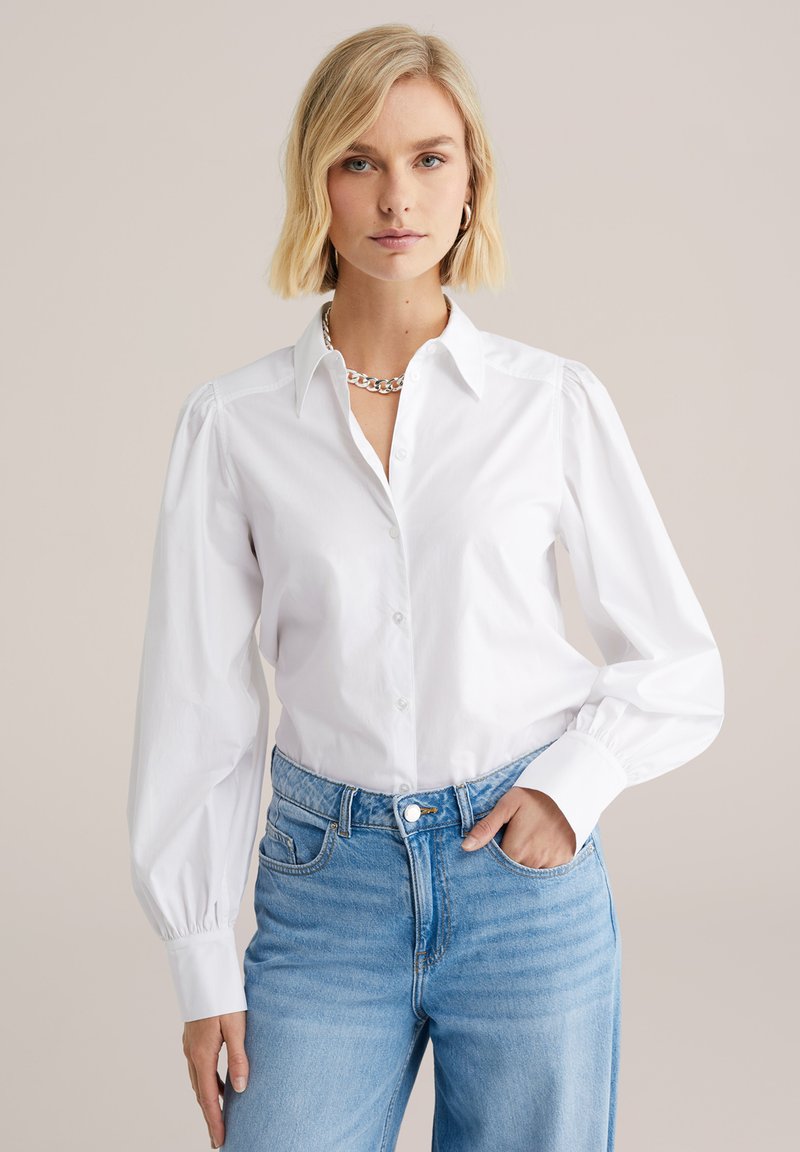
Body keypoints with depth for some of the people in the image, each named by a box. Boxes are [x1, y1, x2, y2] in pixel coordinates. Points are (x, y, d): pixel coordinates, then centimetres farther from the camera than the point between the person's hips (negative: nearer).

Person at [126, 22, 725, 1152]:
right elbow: (198, 703, 1)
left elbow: (681, 664, 7)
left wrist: (574, 782, -10)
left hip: (525, 871, 0)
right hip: (326, 883, 0)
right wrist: (202, 962, 0)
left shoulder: (556, 401, -1)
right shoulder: (234, 422, -1)